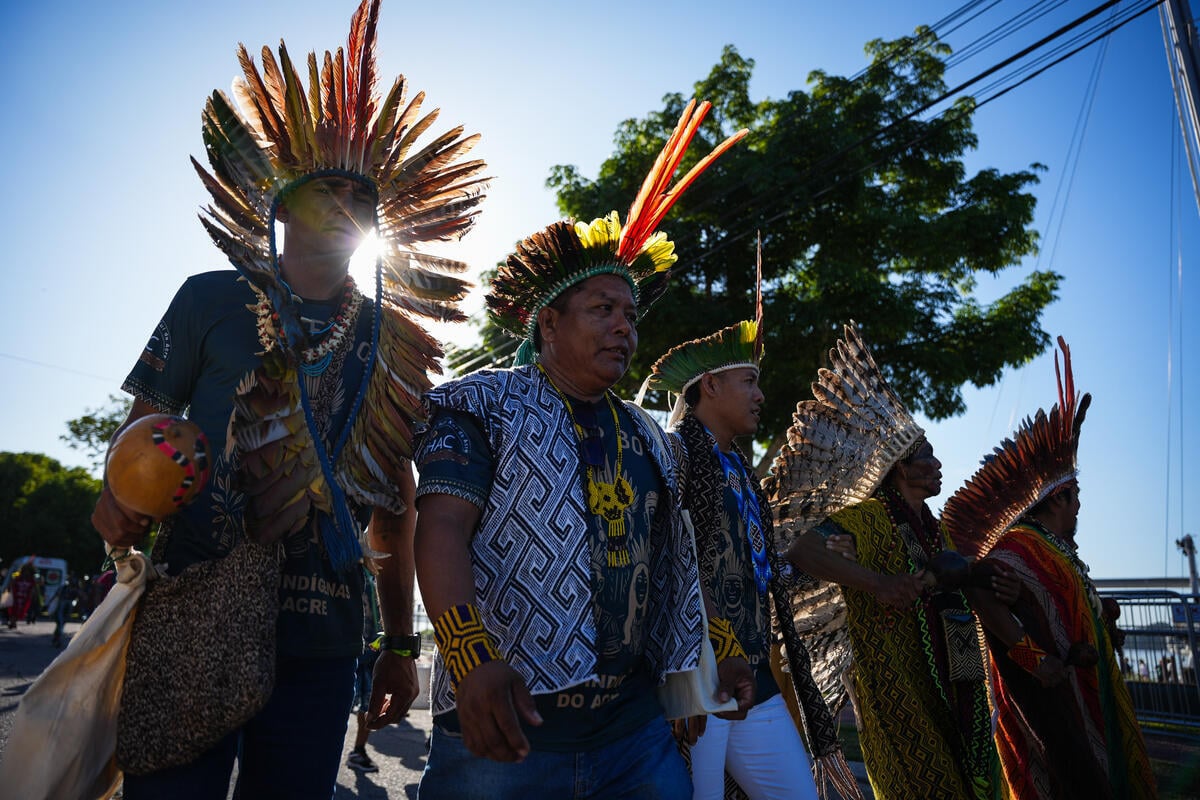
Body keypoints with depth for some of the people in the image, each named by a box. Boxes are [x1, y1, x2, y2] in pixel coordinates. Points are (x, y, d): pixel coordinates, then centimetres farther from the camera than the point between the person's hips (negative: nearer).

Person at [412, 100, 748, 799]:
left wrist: (705, 659, 18)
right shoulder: (485, 404, -2)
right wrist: (471, 658, -26)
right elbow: (442, 529, -14)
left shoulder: (647, 437, 15)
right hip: (507, 725, -5)